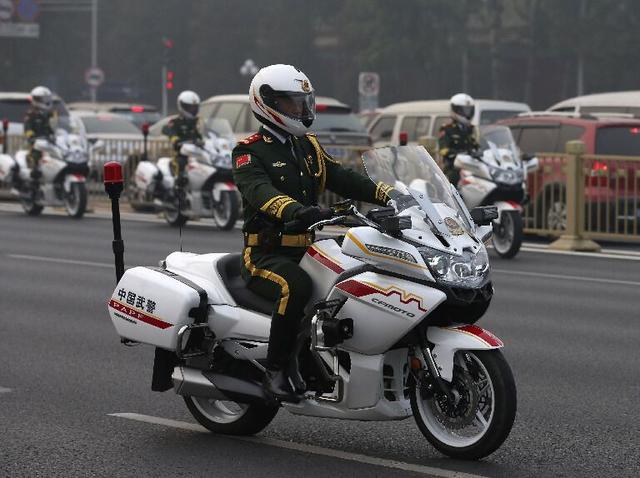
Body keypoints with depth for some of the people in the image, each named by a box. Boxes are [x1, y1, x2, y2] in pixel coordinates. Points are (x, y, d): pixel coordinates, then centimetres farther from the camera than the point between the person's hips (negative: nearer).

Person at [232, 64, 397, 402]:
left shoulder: (309, 147, 19)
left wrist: (388, 194, -7)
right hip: (266, 255, -7)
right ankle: (276, 370, -25)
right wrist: (295, 210, -45)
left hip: (308, 250, 7)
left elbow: (342, 180, 10)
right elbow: (259, 190, -25)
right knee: (295, 287, -37)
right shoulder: (249, 152, -5)